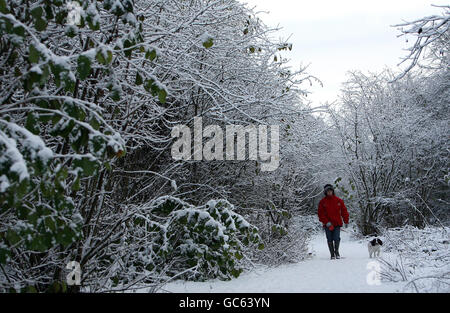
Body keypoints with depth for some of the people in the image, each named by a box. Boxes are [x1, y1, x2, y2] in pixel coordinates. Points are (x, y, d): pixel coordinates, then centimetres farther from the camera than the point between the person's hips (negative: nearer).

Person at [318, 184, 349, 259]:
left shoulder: (339, 200, 6)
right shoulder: (322, 202, 2)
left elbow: (344, 211, 10)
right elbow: (320, 214, -2)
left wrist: (346, 221, 7)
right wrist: (327, 222, -11)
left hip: (337, 223, 0)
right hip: (328, 225, 0)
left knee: (337, 239, -9)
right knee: (330, 240, 3)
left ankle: (336, 251, 14)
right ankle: (332, 254, 15)